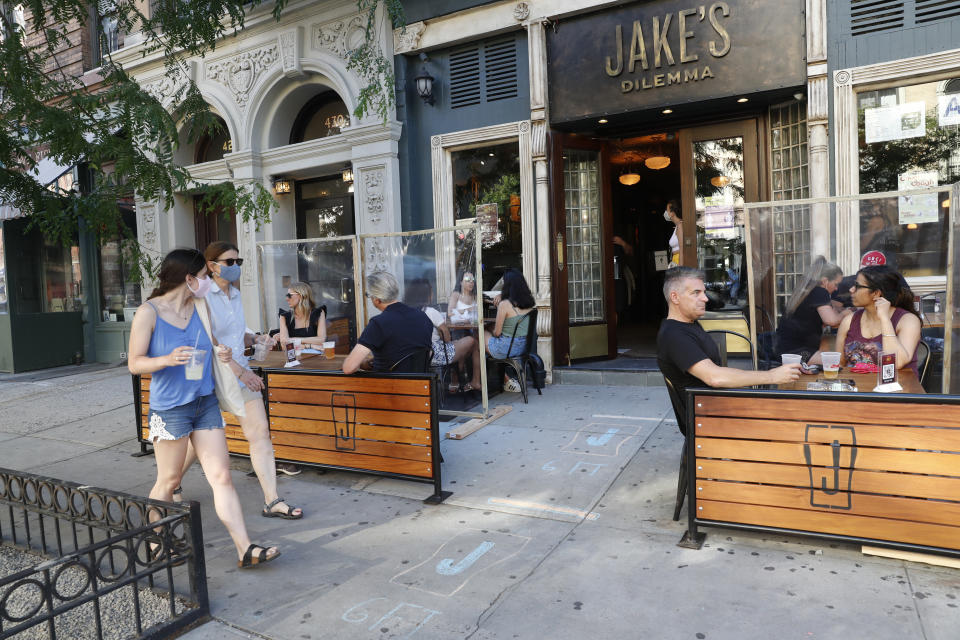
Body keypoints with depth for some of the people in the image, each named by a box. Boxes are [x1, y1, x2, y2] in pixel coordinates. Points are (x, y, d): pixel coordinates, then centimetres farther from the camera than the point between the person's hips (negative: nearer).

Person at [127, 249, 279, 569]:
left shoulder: (201, 306, 7)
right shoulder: (148, 312, -10)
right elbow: (135, 363, -11)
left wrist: (223, 354, 4)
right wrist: (167, 360, -28)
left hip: (205, 402, 5)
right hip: (170, 407, -5)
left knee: (222, 476, 1)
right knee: (168, 481, 8)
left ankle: (245, 549, 1)